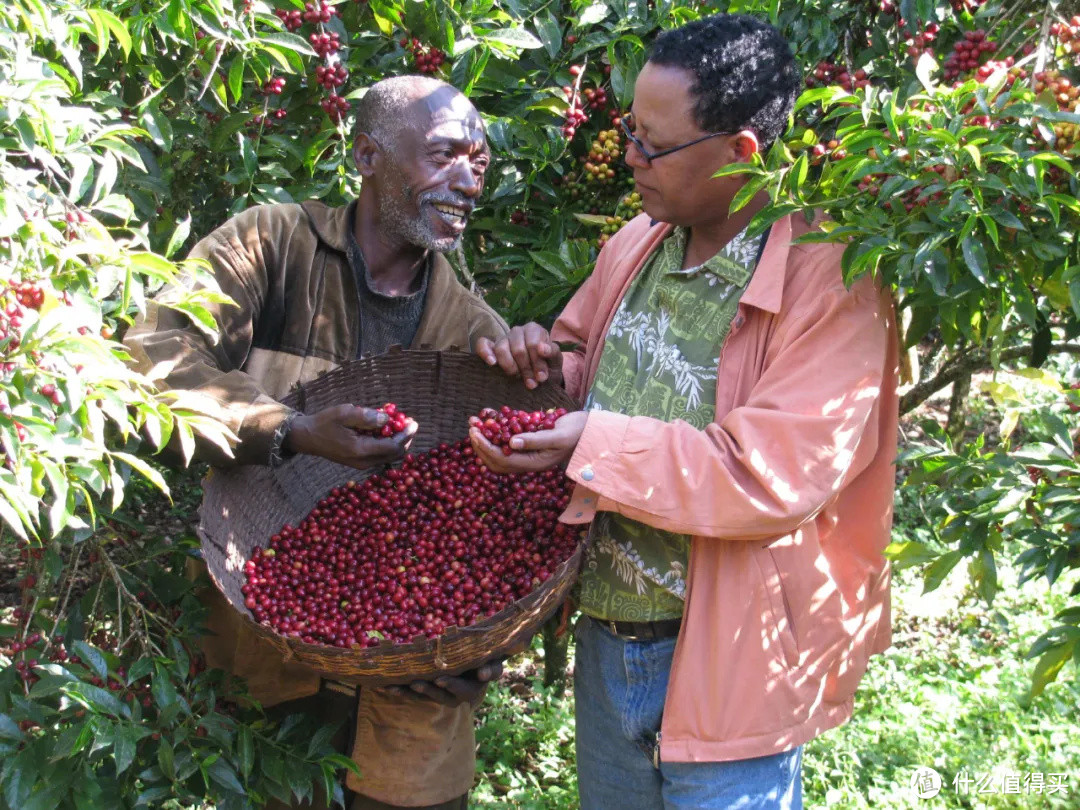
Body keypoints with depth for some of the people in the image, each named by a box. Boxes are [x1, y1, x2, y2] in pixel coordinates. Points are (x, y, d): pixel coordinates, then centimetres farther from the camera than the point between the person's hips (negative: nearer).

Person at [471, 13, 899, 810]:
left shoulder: (830, 281, -20)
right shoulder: (637, 243, 2)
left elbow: (774, 477, -27)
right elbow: (585, 349, 20)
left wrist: (597, 445, -27)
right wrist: (547, 359, -3)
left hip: (728, 666, -7)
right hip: (607, 642, 7)